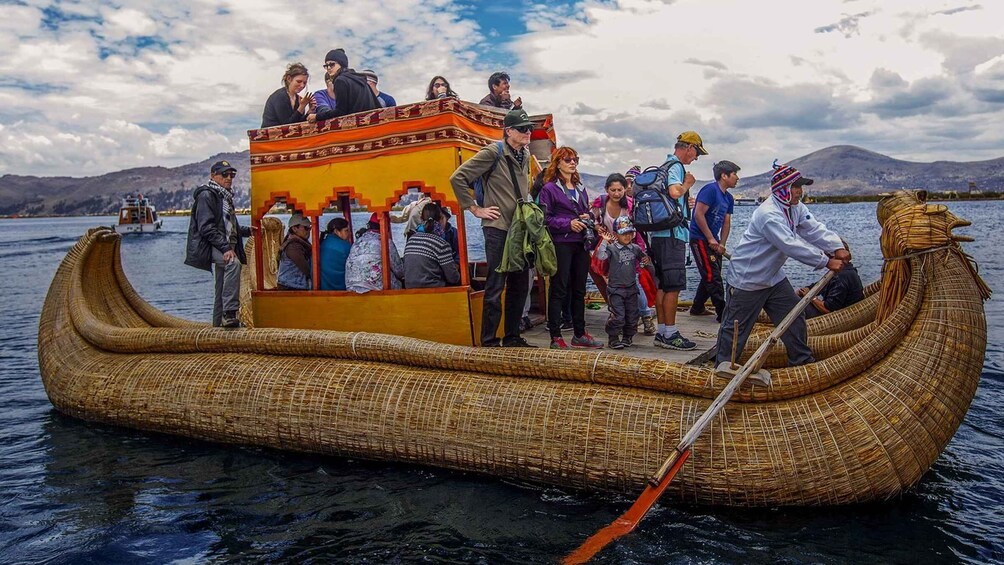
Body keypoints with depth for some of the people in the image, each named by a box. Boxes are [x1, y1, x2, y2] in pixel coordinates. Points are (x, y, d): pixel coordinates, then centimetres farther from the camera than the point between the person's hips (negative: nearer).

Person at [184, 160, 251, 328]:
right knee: (233, 263, -35)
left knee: (222, 290, 11)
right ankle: (229, 313, -39)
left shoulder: (225, 196, 22)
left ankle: (219, 323, 18)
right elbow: (206, 227, -19)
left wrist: (247, 230, 18)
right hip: (210, 246, -10)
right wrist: (225, 248, -27)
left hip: (225, 247, 10)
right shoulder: (206, 195, -8)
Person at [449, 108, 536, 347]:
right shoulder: (493, 152, -10)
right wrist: (475, 209, -11)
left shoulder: (525, 154, 12)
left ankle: (512, 337, 22)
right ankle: (489, 341, 5)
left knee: (520, 286, 11)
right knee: (495, 287, -4)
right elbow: (457, 178, -13)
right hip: (498, 228, -8)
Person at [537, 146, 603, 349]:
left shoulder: (580, 189, 19)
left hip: (581, 244, 7)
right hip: (561, 244, -7)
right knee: (559, 290, -5)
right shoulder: (549, 189, -2)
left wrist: (587, 218, 3)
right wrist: (568, 224, -17)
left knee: (579, 290, 11)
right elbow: (544, 218, -9)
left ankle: (579, 334, 20)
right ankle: (556, 337, 0)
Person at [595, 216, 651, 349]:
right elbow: (600, 256, -25)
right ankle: (614, 338, 7)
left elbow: (642, 257, 23)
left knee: (632, 315, 10)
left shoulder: (635, 248, 7)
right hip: (615, 288, -5)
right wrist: (605, 241, -29)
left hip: (631, 288, 5)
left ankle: (628, 337, 27)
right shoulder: (612, 248, -9)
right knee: (617, 316, -8)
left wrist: (646, 259, 1)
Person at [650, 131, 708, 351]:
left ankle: (661, 332, 16)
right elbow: (674, 192, -26)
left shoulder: (665, 166, 21)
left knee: (663, 285, 11)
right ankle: (670, 334, -2)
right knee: (674, 286, -6)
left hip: (659, 233, 10)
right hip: (671, 234, -10)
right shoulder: (676, 166, -9)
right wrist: (687, 184, -7)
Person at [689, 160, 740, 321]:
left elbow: (726, 223, 13)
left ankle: (697, 308, 26)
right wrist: (711, 239, -19)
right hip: (700, 239, -10)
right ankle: (723, 313, -6)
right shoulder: (710, 190, -15)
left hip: (713, 241, 10)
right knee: (713, 276, -9)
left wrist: (721, 244, -2)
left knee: (710, 276, 15)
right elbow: (698, 215, -21)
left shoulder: (728, 198, 13)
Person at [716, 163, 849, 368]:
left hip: (774, 277, 9)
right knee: (735, 327, 2)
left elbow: (814, 230, -4)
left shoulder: (795, 207, 3)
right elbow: (792, 246, -32)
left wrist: (836, 248, -21)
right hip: (747, 279, -9)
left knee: (794, 315, 11)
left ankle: (802, 360, 25)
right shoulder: (768, 214, -29)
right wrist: (827, 262, -29)